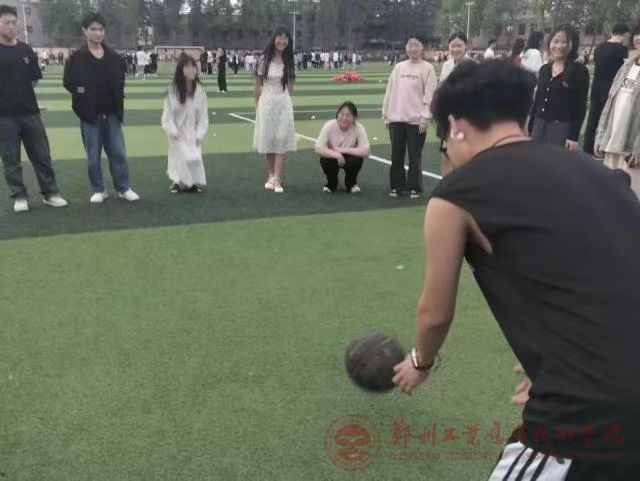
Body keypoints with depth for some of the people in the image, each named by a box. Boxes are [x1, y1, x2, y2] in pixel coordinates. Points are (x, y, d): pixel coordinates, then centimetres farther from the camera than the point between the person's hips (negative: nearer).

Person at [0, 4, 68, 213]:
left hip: (30, 111, 3)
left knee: (42, 155, 6)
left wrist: (21, 90, 2)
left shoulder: (26, 50, 8)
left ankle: (50, 193, 15)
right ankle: (19, 196, 13)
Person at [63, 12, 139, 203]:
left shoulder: (114, 57, 6)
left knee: (118, 152, 5)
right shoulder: (76, 58, -4)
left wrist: (118, 99, 3)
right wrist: (82, 95, -8)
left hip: (111, 113, 2)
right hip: (90, 113, -2)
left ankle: (124, 188, 14)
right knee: (93, 155, 5)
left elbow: (121, 81, 16)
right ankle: (98, 190, 16)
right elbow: (68, 82, -2)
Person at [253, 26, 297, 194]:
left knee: (281, 141, -4)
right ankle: (271, 176, 19)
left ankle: (277, 179, -5)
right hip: (266, 103, -1)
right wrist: (259, 105, 4)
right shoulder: (264, 59, -3)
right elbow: (257, 85, 2)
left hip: (283, 103, 1)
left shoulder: (289, 61, 4)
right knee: (268, 140, 6)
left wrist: (283, 97, 12)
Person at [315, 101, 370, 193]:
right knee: (325, 159, -32)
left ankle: (351, 183, 0)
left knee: (357, 159, -32)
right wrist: (337, 155, -43)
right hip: (333, 157, 0)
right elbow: (318, 149, -31)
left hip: (349, 158, 0)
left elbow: (366, 151, -33)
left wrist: (343, 150, -34)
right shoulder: (329, 126, -25)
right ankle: (331, 183, 0)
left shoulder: (359, 128, -25)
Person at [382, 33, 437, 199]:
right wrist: (386, 115, 8)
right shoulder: (399, 67, 9)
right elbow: (390, 92, 11)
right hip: (396, 119, 4)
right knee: (396, 155, 8)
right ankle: (396, 186, 19)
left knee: (414, 156, 1)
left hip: (416, 120, -4)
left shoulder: (427, 68, -2)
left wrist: (425, 117, -13)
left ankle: (414, 188, 11)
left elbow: (429, 95, -7)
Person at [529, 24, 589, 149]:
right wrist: (530, 129, 12)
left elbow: (581, 106, -8)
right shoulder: (544, 69, 12)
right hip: (539, 126, 6)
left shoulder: (579, 70, -4)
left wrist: (574, 136, -15)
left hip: (563, 128, -5)